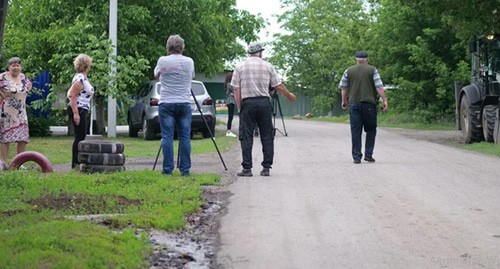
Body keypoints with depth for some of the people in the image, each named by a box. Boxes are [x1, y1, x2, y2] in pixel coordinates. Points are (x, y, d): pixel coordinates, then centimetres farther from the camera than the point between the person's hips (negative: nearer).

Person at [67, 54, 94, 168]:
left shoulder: (83, 78, 15)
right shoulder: (80, 79, -16)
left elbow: (70, 94, 22)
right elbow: (72, 96, -21)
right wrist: (76, 113, -25)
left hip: (81, 111, 11)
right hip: (78, 110, -11)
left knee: (81, 136, 13)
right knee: (80, 136, -9)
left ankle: (77, 162, 17)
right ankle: (75, 162, -7)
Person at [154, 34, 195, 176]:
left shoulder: (163, 61, -2)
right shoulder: (189, 62, 3)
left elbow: (156, 75, 16)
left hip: (166, 103, -1)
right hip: (184, 103, 1)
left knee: (167, 137, 0)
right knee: (185, 137, 3)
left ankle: (168, 169, -3)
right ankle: (185, 169, 2)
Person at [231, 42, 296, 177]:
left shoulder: (240, 67, 6)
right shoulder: (268, 66, 7)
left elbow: (236, 90, 1)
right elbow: (278, 86, 7)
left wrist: (239, 107, 6)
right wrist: (289, 96, 23)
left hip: (247, 102, -1)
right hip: (264, 102, 1)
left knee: (246, 136, 1)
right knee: (267, 136, 7)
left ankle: (247, 168, -5)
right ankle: (266, 168, 5)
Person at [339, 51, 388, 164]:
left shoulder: (349, 71, 8)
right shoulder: (372, 70, 3)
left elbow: (344, 88, 9)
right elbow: (379, 87, -4)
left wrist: (344, 101, 21)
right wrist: (384, 100, -3)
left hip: (354, 103, 1)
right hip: (369, 103, -1)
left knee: (356, 131, 2)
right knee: (371, 130, 10)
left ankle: (357, 157, -1)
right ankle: (368, 154, 3)